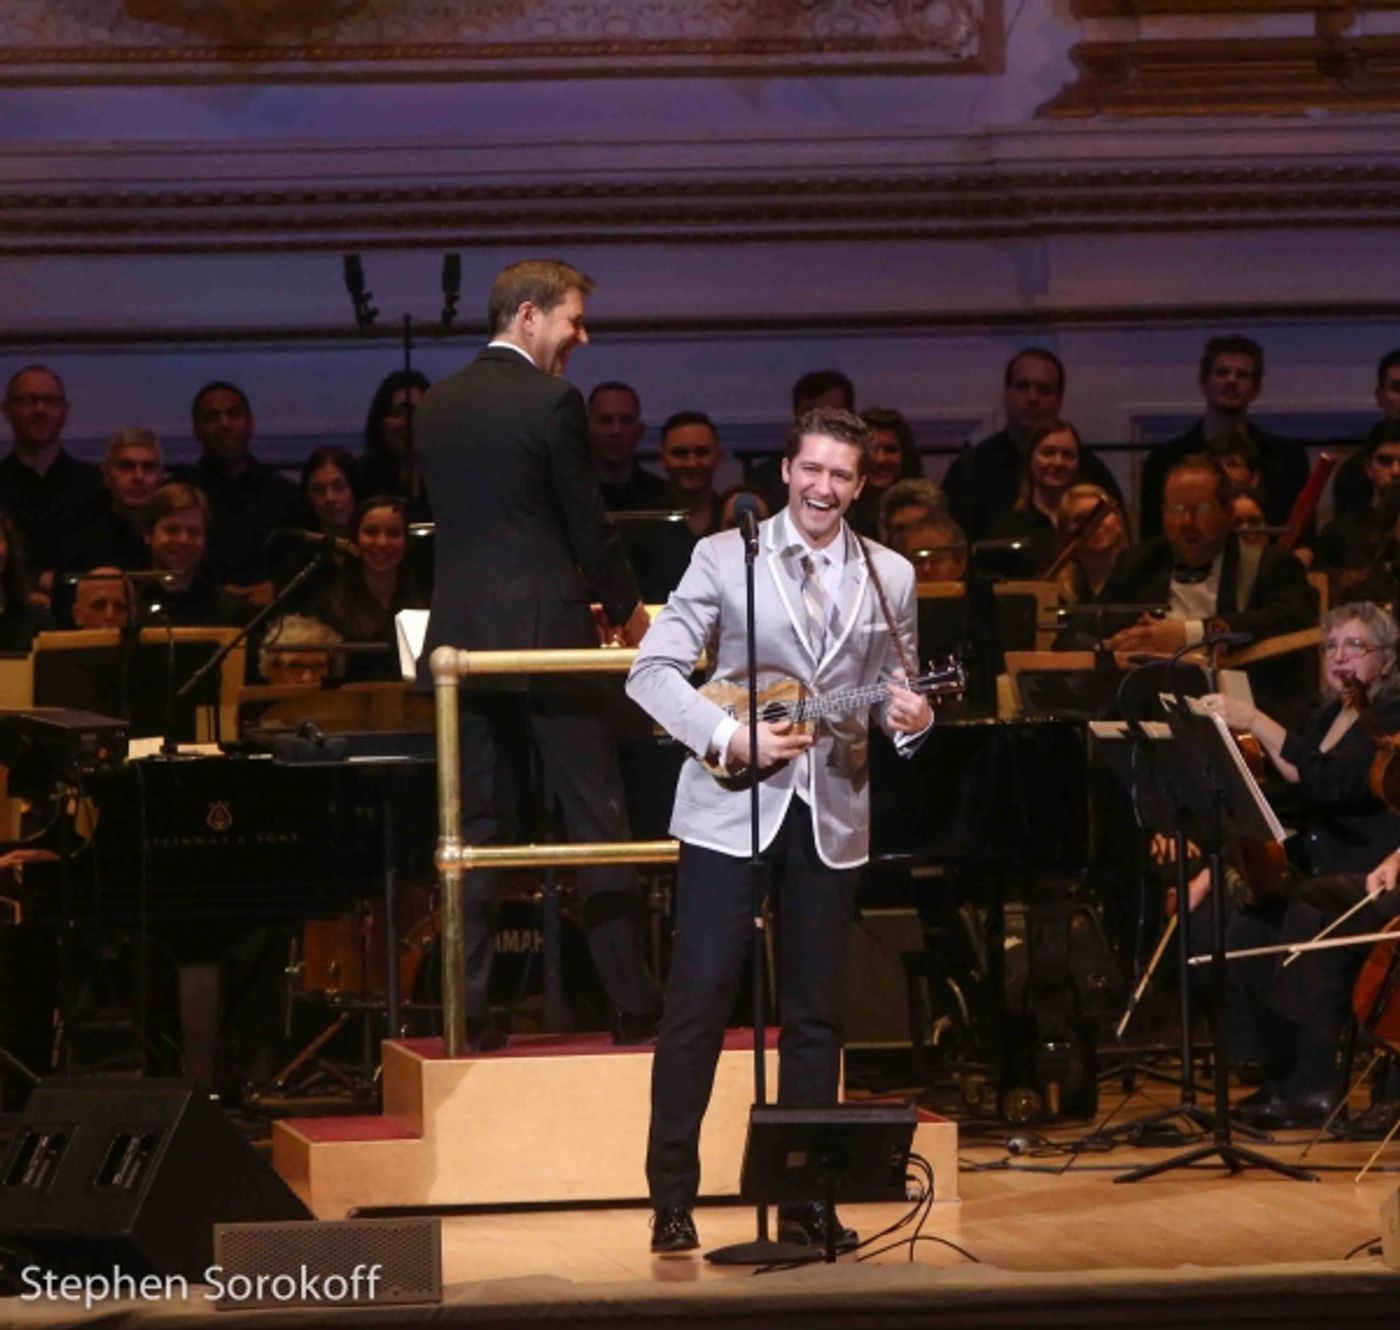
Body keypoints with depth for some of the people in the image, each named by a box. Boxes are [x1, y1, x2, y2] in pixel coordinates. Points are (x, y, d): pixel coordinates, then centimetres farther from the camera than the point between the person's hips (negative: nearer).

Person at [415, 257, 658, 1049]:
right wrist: (628, 611, 10)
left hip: (464, 633, 5)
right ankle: (634, 1004, 3)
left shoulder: (438, 405, 9)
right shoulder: (553, 403, -10)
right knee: (596, 817, 1)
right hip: (548, 629, -5)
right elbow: (589, 524, -7)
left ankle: (470, 1008, 3)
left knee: (478, 824, 7)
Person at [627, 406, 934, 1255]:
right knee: (697, 1002, -4)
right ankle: (673, 1200, 2)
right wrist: (730, 738, -18)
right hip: (731, 810, -3)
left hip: (832, 815, 3)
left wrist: (910, 717, -11)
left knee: (816, 1014, 7)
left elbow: (895, 692, 12)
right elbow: (653, 672, -7)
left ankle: (806, 1201, 13)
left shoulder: (890, 576, 8)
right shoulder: (724, 556, -2)